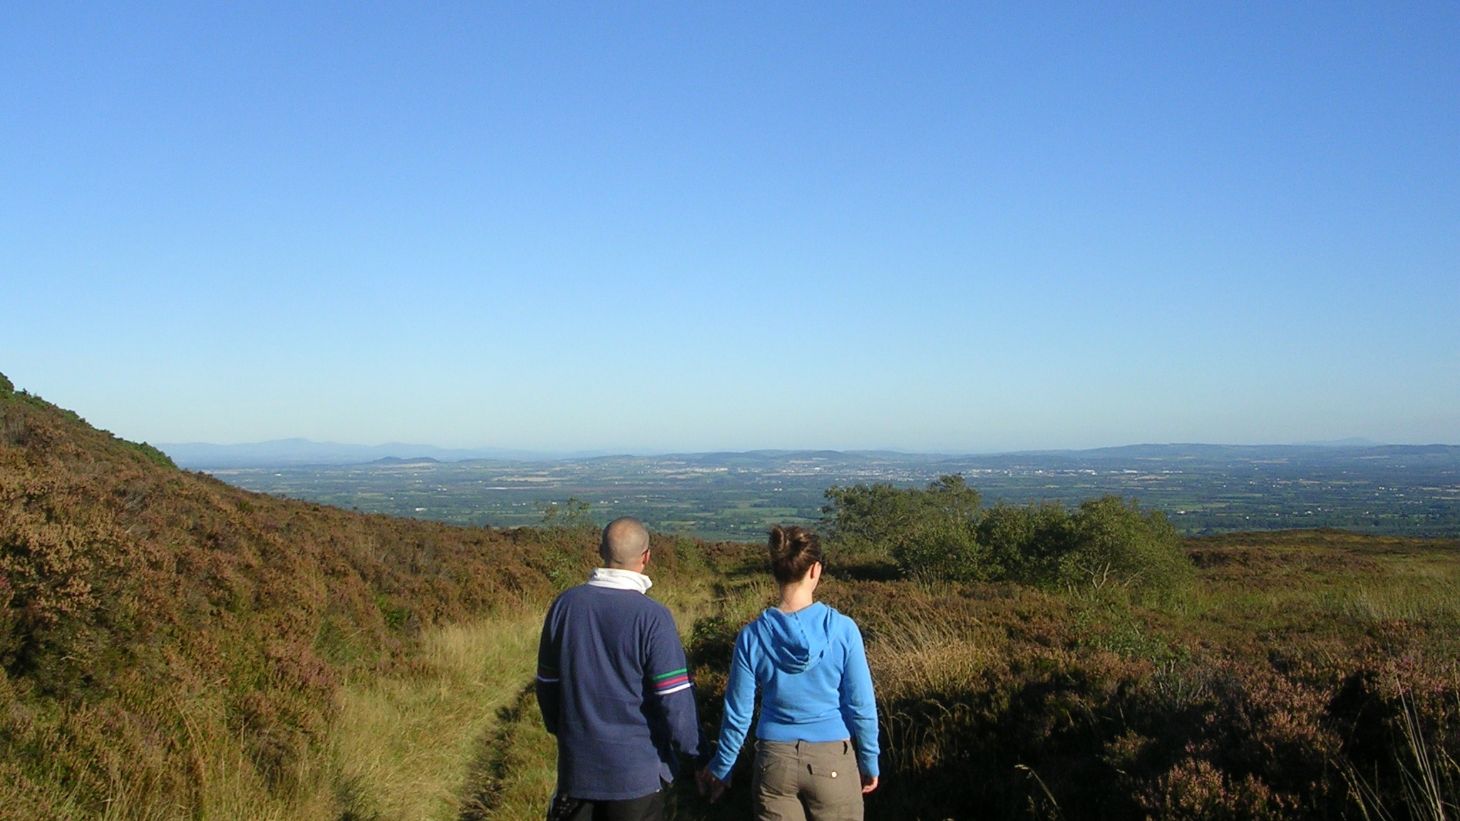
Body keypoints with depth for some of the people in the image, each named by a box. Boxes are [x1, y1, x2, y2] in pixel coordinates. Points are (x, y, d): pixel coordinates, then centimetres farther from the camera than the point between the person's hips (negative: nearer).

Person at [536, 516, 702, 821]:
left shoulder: (564, 605, -4)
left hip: (577, 764, 4)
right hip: (637, 771, -4)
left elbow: (547, 682, 7)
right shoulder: (652, 617, -19)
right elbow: (675, 700, -17)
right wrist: (693, 754, -3)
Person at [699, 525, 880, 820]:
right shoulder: (842, 629, -14)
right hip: (833, 761, -1)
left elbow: (738, 713, -2)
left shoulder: (752, 636, -9)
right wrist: (869, 761, 7)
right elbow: (861, 706, -8)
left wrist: (720, 768, 12)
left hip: (775, 761, 1)